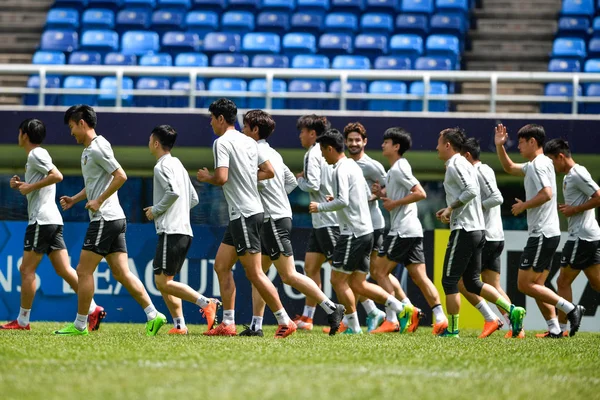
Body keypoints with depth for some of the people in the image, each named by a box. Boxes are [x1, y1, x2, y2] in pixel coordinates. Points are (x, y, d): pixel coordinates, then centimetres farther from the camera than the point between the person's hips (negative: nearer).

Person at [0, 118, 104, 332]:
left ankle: (22, 320, 0)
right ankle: (93, 309, -6)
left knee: (27, 270, -3)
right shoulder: (37, 155, 21)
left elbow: (57, 176, -23)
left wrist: (30, 187, -17)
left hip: (41, 220, -10)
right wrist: (22, 186, 13)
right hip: (53, 220, 10)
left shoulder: (36, 154, -9)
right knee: (64, 270, 3)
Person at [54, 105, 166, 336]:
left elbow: (120, 176, -19)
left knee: (84, 271, -4)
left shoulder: (97, 147, -12)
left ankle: (80, 325, 0)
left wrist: (99, 201, -17)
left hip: (105, 218, -10)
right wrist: (75, 199, 18)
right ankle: (153, 315, -1)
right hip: (114, 220, 10)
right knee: (121, 273, 5)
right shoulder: (88, 150, 19)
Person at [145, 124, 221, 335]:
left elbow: (174, 192, -24)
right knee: (163, 281, 12)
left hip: (171, 231, -10)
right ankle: (179, 325, 5)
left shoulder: (162, 166, -8)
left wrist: (155, 210, -9)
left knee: (163, 282, -10)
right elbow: (193, 199, 22)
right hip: (184, 229, 10)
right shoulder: (177, 164, 20)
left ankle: (206, 303, -18)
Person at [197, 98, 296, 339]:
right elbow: (269, 172, 19)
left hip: (244, 215, -10)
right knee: (221, 266, 12)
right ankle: (227, 324, 11)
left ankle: (285, 322, -6)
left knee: (254, 273, -7)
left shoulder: (222, 142, -12)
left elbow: (221, 177, -23)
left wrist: (207, 177, -3)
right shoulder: (248, 142, 14)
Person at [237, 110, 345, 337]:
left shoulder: (258, 152, -11)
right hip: (271, 221, 10)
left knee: (289, 276, -10)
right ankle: (256, 326, 6)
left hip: (275, 220, -10)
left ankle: (331, 308, -9)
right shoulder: (273, 153, 18)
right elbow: (291, 181, 22)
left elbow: (260, 180, -23)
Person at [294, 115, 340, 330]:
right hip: (322, 221, 10)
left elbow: (313, 185, -20)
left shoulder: (313, 154, -12)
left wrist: (300, 180, -2)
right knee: (311, 266, 10)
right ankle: (307, 318, 13)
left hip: (328, 221, -10)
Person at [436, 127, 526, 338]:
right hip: (478, 229, 10)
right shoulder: (464, 164, 19)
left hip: (464, 230, -10)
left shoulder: (455, 165, -11)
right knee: (472, 282, 12)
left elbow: (471, 190, -24)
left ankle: (452, 330, 0)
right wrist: (450, 211, 17)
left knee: (449, 281, -2)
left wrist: (450, 208, -16)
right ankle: (512, 310, 2)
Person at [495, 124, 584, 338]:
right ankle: (555, 329, 4)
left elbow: (547, 193, -26)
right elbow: (509, 168, 34)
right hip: (545, 234, 10)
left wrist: (523, 206, -13)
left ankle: (571, 308, -10)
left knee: (525, 284, -9)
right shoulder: (533, 165, 18)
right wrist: (499, 145, 22)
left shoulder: (539, 164, -13)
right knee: (536, 286, 10)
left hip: (542, 234, -10)